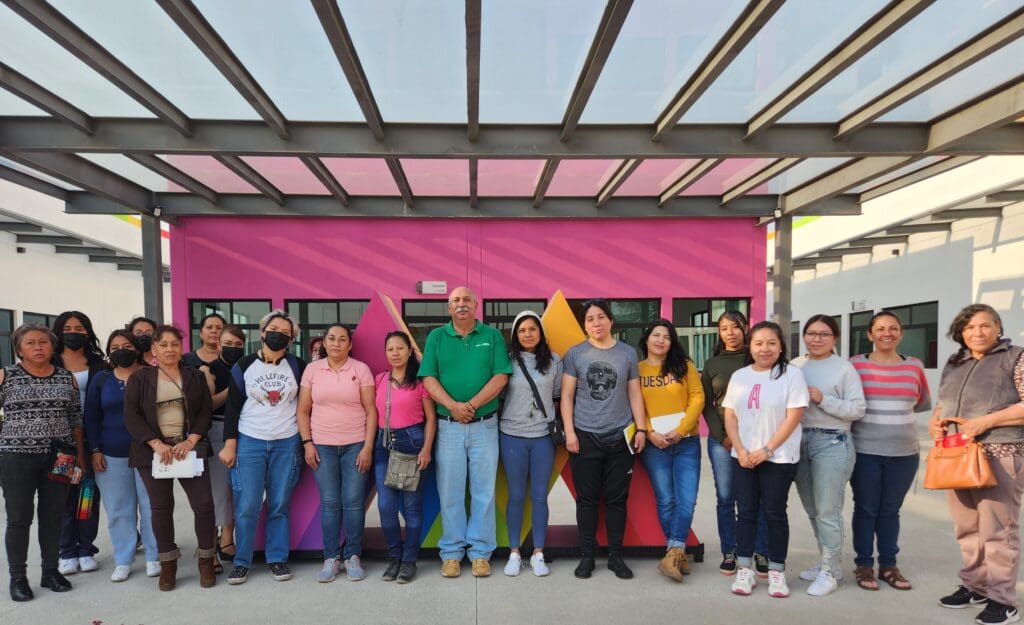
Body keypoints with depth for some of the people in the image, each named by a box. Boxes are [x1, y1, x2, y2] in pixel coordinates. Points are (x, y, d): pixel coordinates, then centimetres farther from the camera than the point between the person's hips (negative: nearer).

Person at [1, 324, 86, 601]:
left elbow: (76, 418, 9)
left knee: (53, 516, 10)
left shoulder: (66, 377, 6)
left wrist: (80, 455, 7)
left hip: (58, 457, 2)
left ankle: (50, 571, 23)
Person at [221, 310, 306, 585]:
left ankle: (277, 559, 19)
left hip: (287, 444, 1)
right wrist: (229, 444, -3)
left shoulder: (297, 366, 3)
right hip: (249, 443, -1)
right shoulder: (243, 366, 1)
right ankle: (241, 562, 14)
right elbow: (232, 407, 2)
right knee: (246, 507, -1)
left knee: (280, 506, 6)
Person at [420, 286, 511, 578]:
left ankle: (481, 552, 18)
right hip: (448, 426, 0)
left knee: (484, 491, 6)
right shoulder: (436, 337, 4)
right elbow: (429, 379, -3)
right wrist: (453, 406, -18)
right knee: (450, 492, 6)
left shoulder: (492, 336, 3)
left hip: (485, 425, 0)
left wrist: (471, 405, -15)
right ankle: (451, 552, 19)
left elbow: (501, 377, -5)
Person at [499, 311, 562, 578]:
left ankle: (538, 554, 20)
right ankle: (514, 553, 20)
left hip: (543, 436, 1)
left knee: (540, 496, 7)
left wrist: (557, 424, 3)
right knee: (516, 496, 7)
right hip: (512, 436, -1)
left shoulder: (554, 361, 3)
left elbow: (558, 395, 10)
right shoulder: (508, 360, -2)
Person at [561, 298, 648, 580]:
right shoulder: (575, 354, 1)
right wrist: (569, 431, -6)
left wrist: (641, 429, 3)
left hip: (620, 438, 1)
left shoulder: (627, 353, 6)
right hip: (585, 437, -1)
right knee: (587, 499, 6)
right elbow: (567, 396, 1)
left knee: (617, 498, 7)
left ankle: (616, 555, 20)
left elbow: (634, 394, 9)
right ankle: (587, 555, 18)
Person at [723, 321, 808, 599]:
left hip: (779, 457, -4)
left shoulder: (791, 374, -5)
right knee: (746, 512, 7)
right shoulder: (739, 376, 8)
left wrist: (766, 450, -14)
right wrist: (741, 450, -6)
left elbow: (793, 417, -11)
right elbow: (729, 417, 7)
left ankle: (776, 572, 16)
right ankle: (744, 570, 15)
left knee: (775, 513, 4)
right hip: (743, 457, 4)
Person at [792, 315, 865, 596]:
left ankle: (829, 573, 10)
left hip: (832, 442, -5)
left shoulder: (844, 368, -5)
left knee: (827, 511, -2)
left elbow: (857, 409, -9)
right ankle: (826, 563, 30)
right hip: (800, 440, 5)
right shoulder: (795, 366, 8)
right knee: (812, 510, 15)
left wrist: (823, 399, -18)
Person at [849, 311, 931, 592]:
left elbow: (924, 403, 16)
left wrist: (894, 409, 6)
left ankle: (889, 565, 25)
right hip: (865, 451, -2)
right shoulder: (855, 365, -5)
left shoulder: (914, 366, 4)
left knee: (891, 510, 13)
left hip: (904, 453, 3)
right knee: (866, 509, 7)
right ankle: (864, 565, 19)